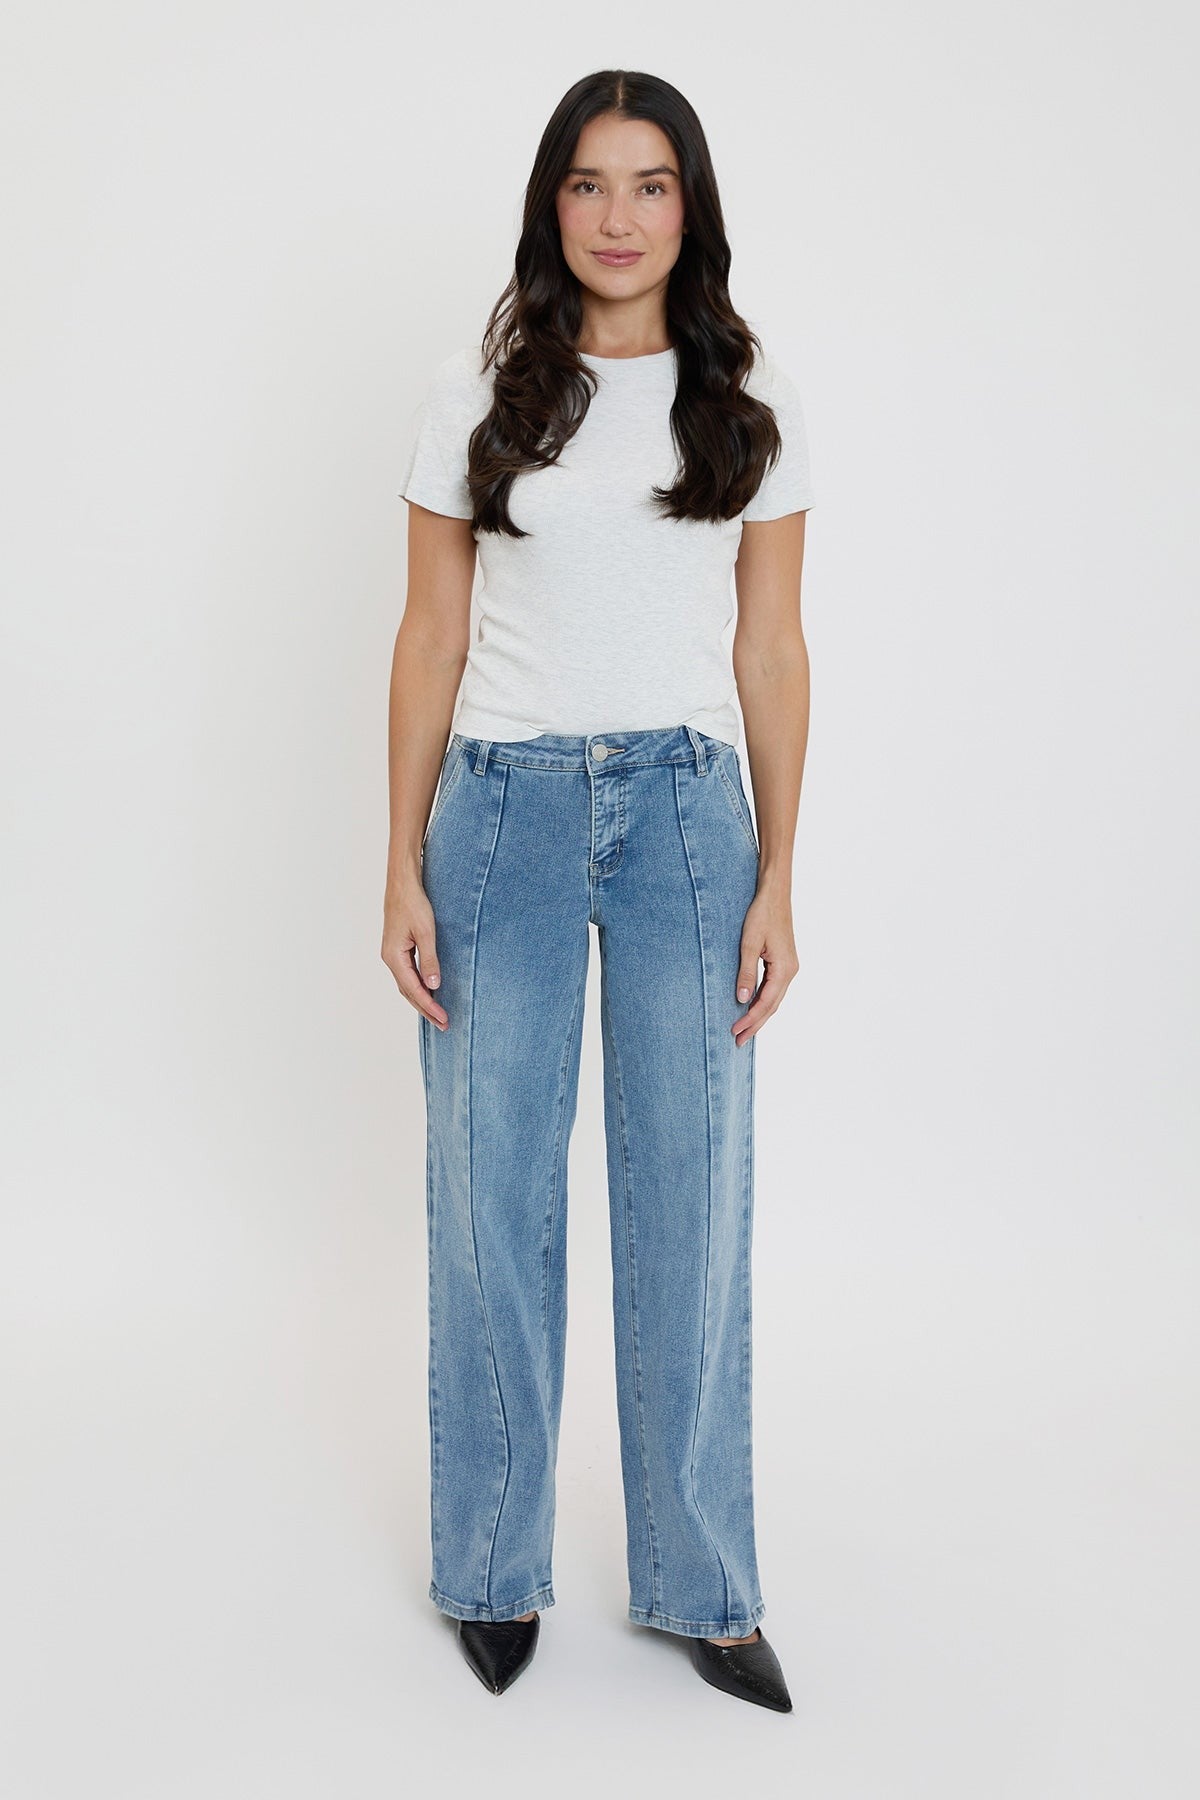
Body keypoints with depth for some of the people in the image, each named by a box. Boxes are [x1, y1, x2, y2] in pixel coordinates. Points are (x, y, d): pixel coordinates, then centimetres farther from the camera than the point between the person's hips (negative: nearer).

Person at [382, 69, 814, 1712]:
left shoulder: (753, 404, 4)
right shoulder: (475, 398, 3)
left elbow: (770, 650, 5)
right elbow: (430, 640, 4)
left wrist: (776, 881, 0)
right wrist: (405, 868, -1)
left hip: (686, 808, 1)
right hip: (504, 807, 0)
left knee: (692, 1201, 4)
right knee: (492, 1198, 5)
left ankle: (700, 1580, 20)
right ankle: (494, 1568, 24)